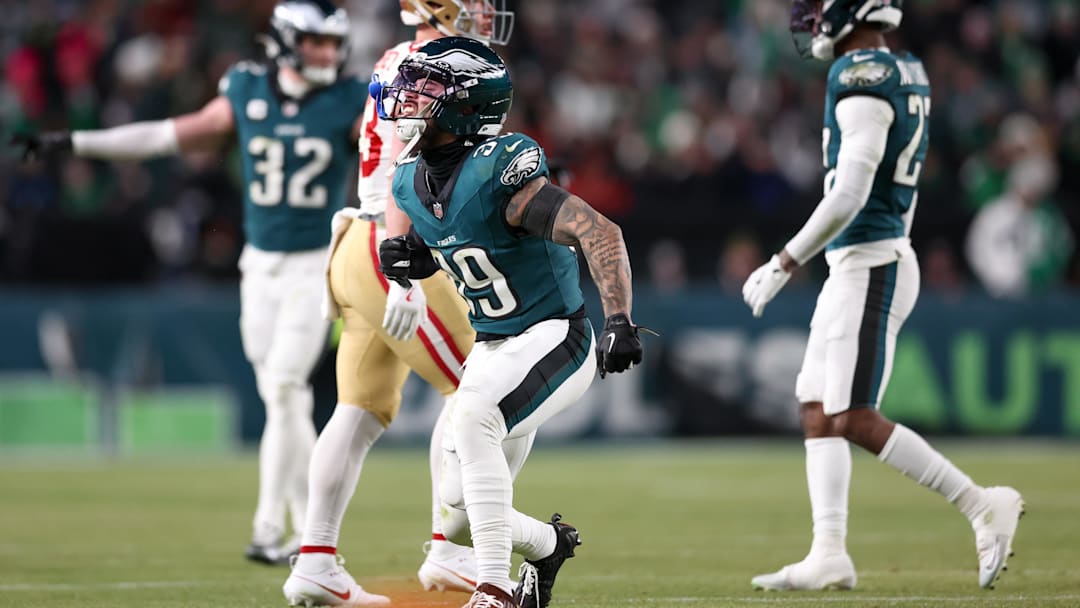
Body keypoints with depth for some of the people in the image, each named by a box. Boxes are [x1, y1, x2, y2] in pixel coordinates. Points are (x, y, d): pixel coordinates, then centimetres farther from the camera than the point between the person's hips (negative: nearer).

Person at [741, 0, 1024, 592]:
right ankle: (829, 555, 7)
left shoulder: (864, 78, -17)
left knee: (856, 419, -10)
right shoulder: (904, 78, 14)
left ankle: (981, 505, -5)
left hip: (869, 267, -10)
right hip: (854, 268, 10)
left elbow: (850, 195, -22)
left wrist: (784, 263, -16)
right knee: (818, 413, 8)